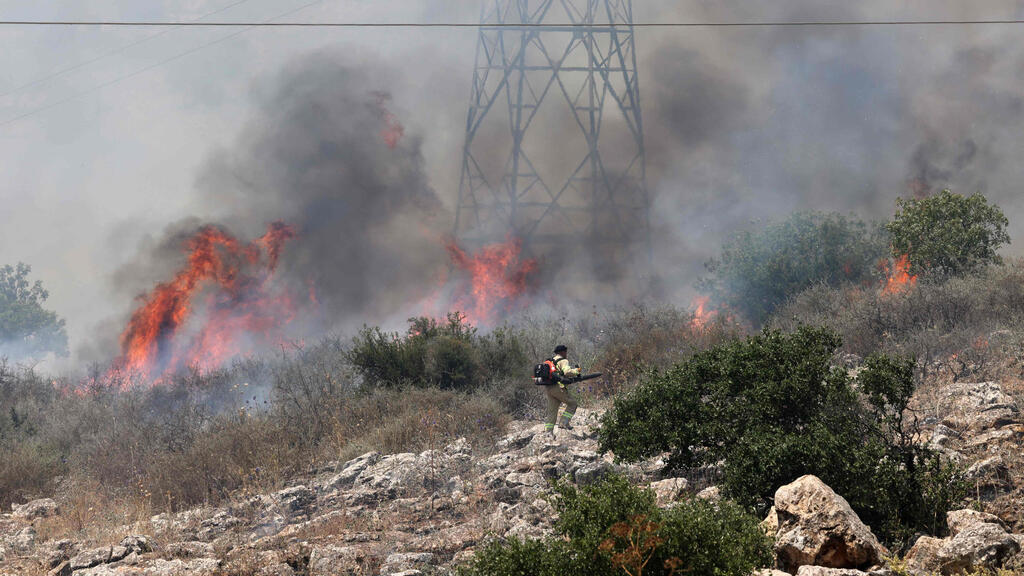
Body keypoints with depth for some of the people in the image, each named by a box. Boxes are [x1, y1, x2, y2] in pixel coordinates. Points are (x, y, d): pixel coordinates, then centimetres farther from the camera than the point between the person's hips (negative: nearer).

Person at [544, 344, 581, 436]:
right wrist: (577, 371, -7)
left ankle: (548, 430, 7)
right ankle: (564, 422, -1)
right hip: (558, 387, -8)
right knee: (573, 403, 7)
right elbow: (567, 372, -23)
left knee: (552, 411, 12)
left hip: (548, 388, 8)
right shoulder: (563, 361, -6)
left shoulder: (551, 361, 21)